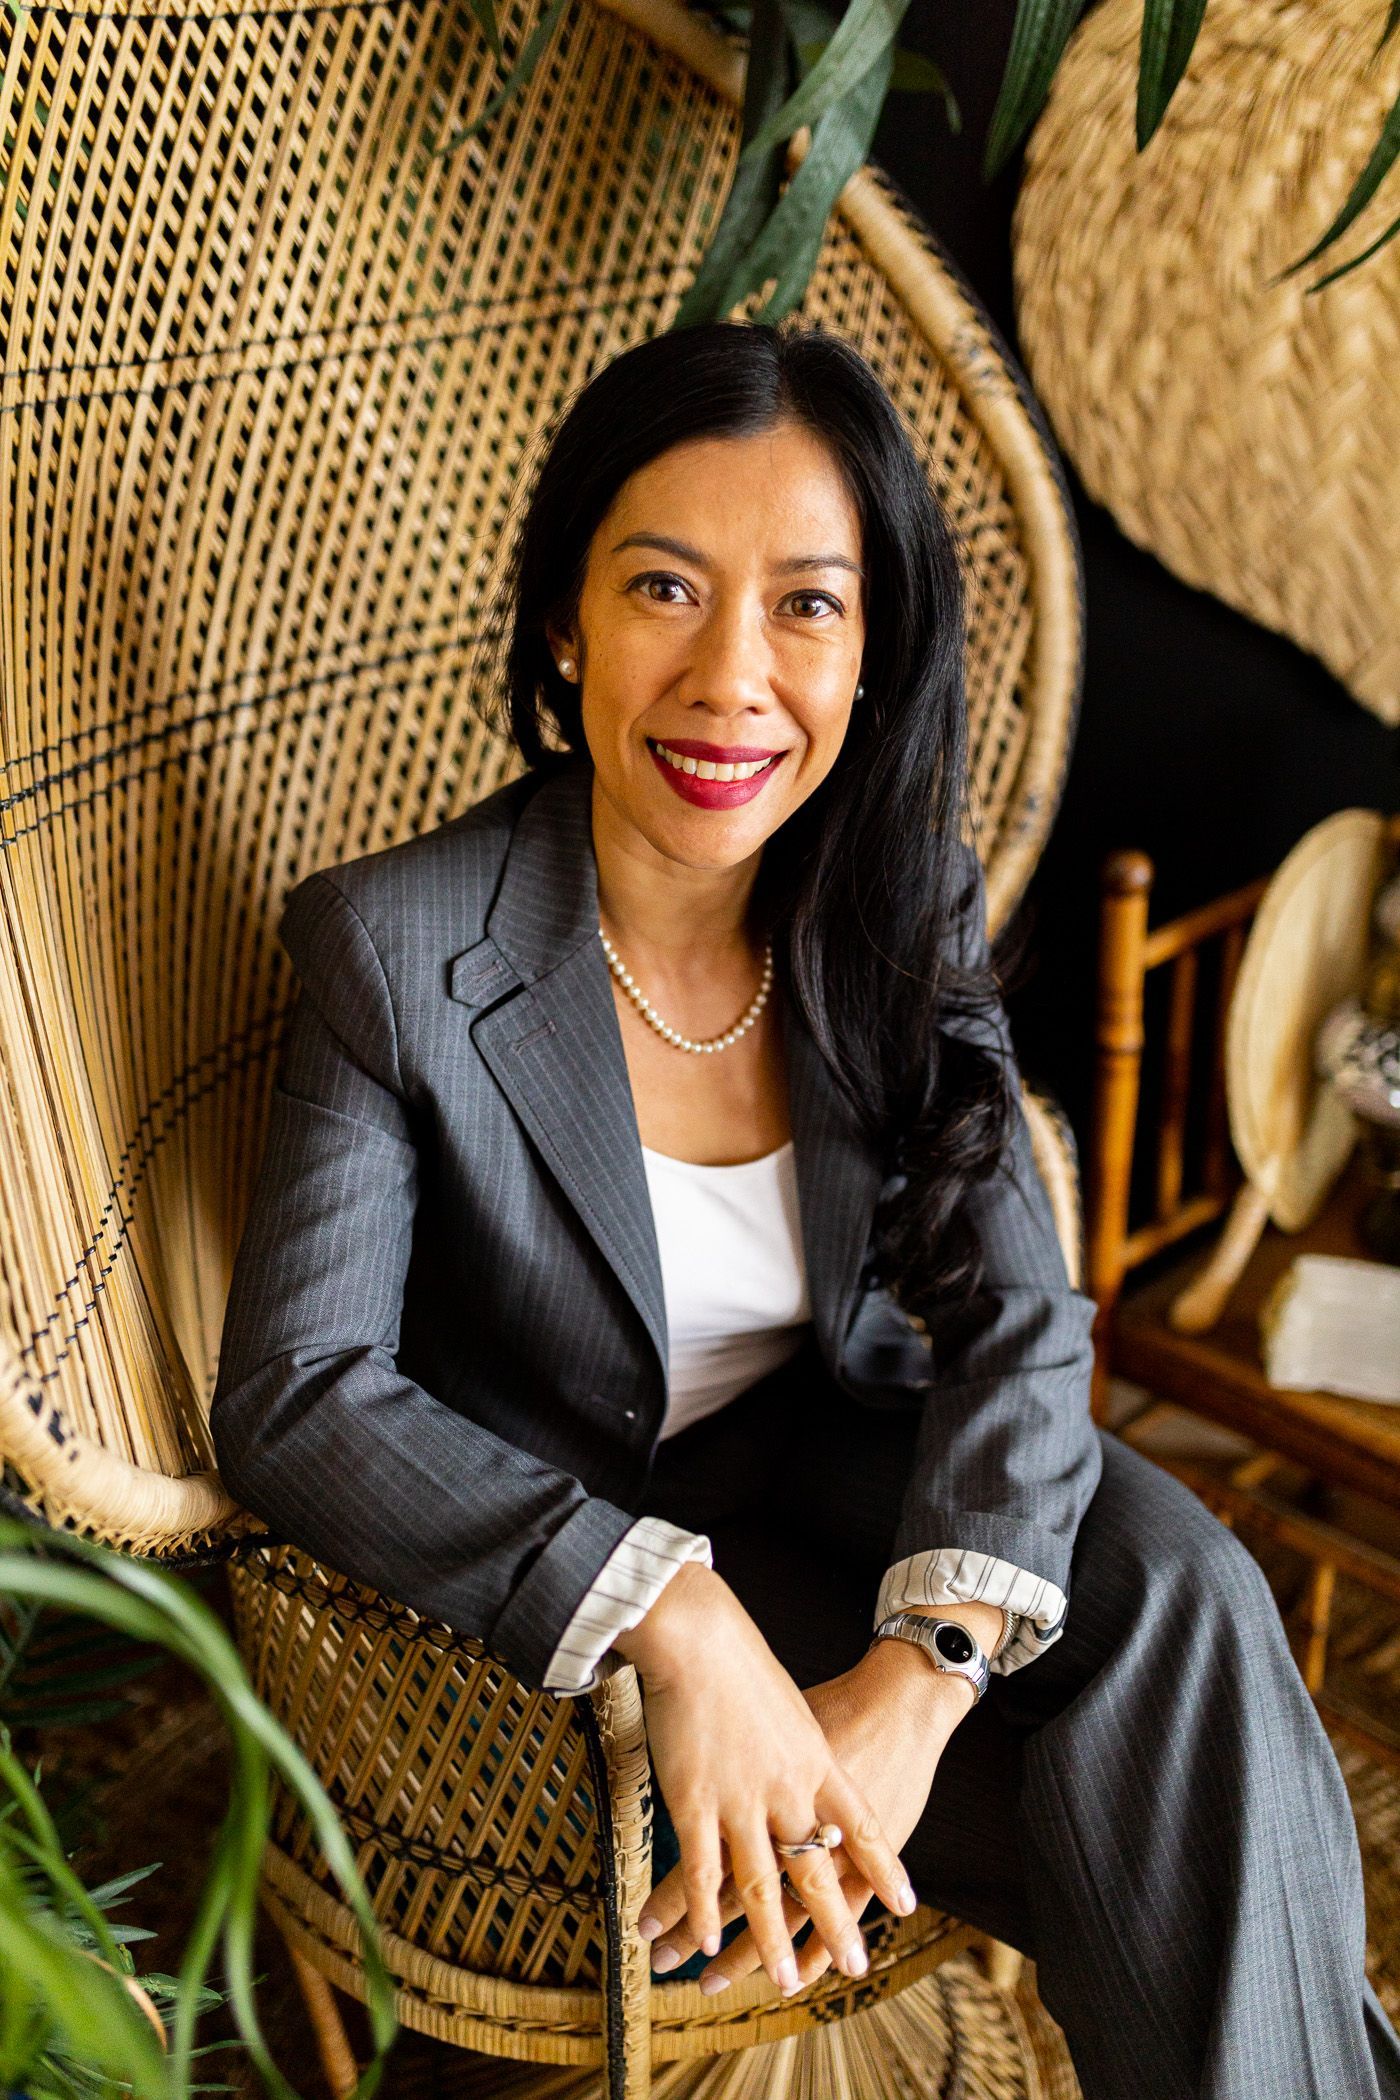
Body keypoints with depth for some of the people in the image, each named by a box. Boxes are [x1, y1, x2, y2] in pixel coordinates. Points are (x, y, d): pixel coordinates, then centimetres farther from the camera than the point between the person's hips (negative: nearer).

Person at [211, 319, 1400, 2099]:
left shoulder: (901, 916, -9)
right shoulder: (399, 950, -20)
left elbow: (1016, 1314, -13)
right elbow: (293, 1398, -23)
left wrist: (924, 1676, -29)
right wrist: (677, 1620, -35)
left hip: (835, 1454, 4)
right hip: (564, 1539, -3)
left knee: (1178, 1596, -24)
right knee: (1143, 1815, -20)